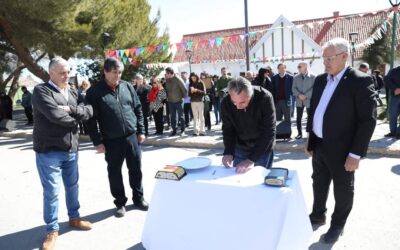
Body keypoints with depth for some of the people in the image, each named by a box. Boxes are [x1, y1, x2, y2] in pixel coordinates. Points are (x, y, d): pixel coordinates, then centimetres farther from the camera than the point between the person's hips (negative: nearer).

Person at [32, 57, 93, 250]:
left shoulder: (73, 93, 11)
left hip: (71, 149, 6)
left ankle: (74, 218, 36)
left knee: (72, 186, 18)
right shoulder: (41, 91, -10)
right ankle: (52, 230, 18)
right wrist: (75, 119, -7)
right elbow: (55, 115, -23)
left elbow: (89, 112, -1)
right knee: (51, 191, 2)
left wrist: (71, 109, -18)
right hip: (49, 151, -6)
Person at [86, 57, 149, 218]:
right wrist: (97, 142, -9)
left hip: (132, 137, 3)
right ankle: (120, 203, 27)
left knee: (136, 169, 12)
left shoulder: (127, 87, 5)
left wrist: (141, 131, 6)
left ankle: (138, 198, 31)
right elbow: (91, 119, -7)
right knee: (114, 173, 9)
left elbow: (138, 109, 10)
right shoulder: (95, 92, -7)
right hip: (111, 141, -3)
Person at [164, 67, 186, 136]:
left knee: (180, 116, 2)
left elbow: (184, 89, -9)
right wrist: (167, 97, 7)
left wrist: (182, 97, -2)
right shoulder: (167, 80, 3)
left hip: (178, 101, -5)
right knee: (172, 117, 9)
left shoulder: (177, 79, -13)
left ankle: (182, 130, 11)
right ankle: (174, 130, 18)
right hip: (170, 101, 5)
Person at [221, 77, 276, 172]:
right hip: (240, 148, 3)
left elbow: (268, 132, -27)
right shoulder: (226, 103, -19)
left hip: (263, 149, -2)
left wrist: (252, 159, -32)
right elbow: (228, 130, -8)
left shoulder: (265, 98, -28)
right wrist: (228, 153, -25)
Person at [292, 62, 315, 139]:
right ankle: (299, 133, 16)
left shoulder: (313, 77, -3)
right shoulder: (296, 77, 8)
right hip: (299, 101, 3)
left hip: (309, 100, -3)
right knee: (298, 118, 5)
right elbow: (293, 88, 2)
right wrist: (299, 95, -15)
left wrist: (306, 95, -18)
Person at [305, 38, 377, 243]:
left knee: (342, 189, 13)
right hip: (319, 146, 6)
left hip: (340, 149, -6)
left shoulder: (360, 81, -14)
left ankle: (337, 224, 33)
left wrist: (356, 153, -18)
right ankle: (318, 216, 41)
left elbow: (368, 120, -16)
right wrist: (310, 140, 12)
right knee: (319, 184, 20)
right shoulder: (320, 80, 6)